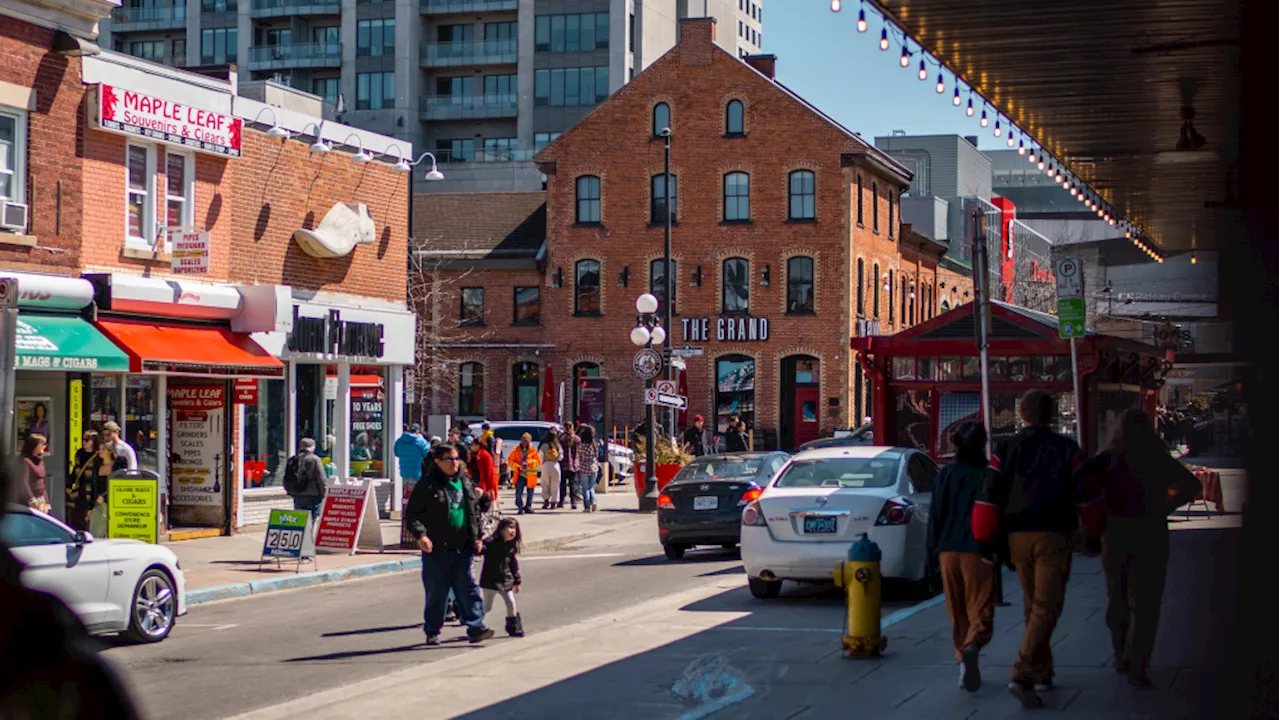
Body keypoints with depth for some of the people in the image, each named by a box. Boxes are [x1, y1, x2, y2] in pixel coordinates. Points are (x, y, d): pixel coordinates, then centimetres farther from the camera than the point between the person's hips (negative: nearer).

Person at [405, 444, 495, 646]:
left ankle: (476, 627, -5)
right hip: (436, 548, -4)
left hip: (462, 547, 4)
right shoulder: (427, 485, -5)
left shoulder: (465, 482, 12)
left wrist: (477, 536, 13)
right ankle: (432, 631, 15)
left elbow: (474, 511, 21)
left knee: (468, 587, -2)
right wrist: (420, 534, -20)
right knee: (435, 592, 4)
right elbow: (412, 513, -6)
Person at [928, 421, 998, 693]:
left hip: (949, 551, 3)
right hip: (979, 553, -3)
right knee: (980, 609, -3)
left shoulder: (946, 474, 4)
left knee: (958, 613, 14)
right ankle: (972, 646, -30)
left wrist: (935, 548, 11)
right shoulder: (989, 475, -5)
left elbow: (936, 513, 4)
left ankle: (964, 661, 13)